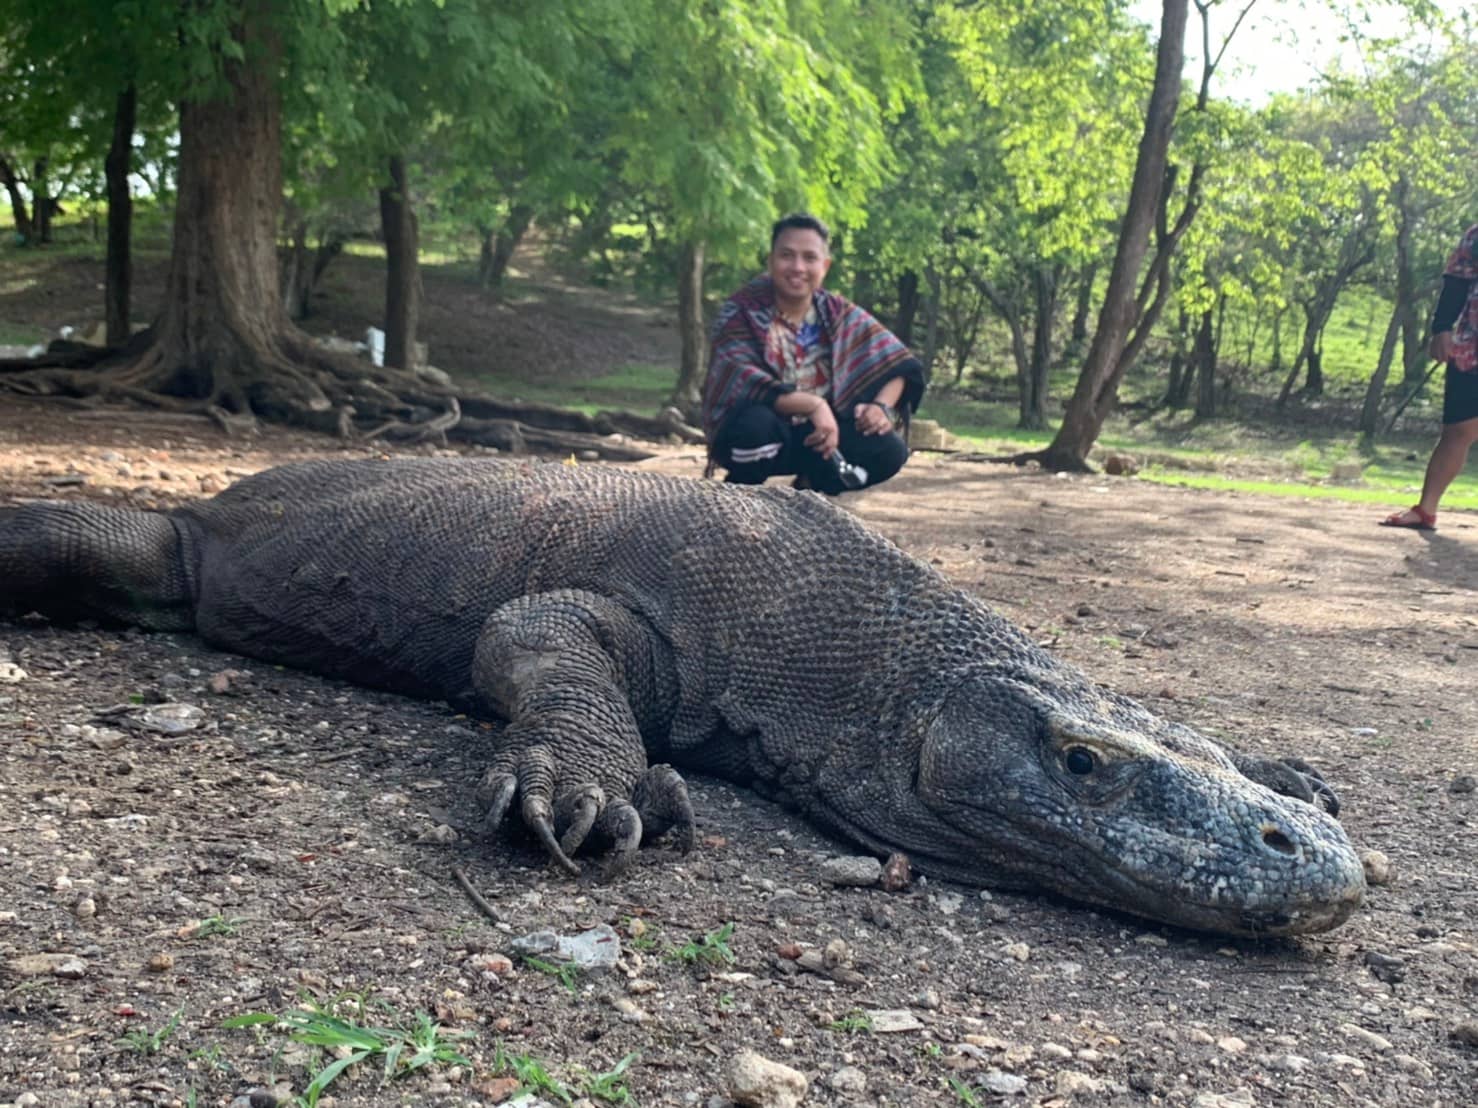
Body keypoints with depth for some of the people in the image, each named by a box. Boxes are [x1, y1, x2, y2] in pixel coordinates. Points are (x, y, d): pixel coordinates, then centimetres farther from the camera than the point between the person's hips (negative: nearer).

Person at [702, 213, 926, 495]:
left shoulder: (838, 313, 1)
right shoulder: (741, 312, -13)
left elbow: (900, 365, -1)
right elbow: (744, 385, -27)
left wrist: (882, 406, -22)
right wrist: (814, 405, -39)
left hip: (814, 436, 5)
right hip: (763, 437, -5)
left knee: (889, 449, -19)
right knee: (755, 421, -39)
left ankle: (809, 489, 7)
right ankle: (739, 491, -8)